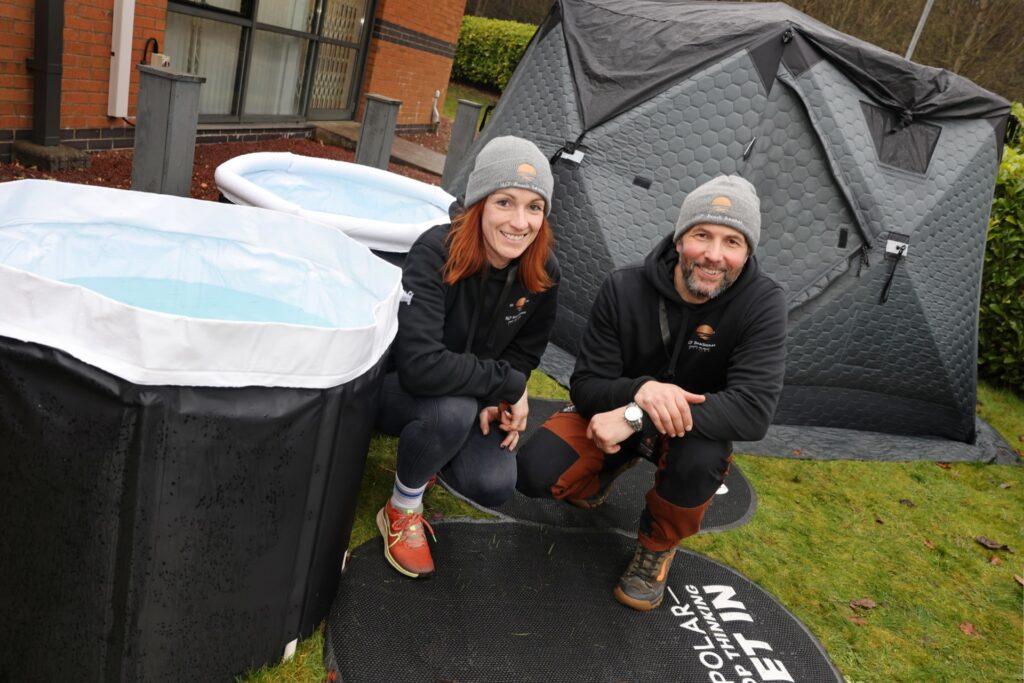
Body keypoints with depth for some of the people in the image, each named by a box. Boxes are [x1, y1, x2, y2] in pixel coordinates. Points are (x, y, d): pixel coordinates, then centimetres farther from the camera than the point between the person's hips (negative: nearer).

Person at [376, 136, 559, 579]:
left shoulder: (543, 273, -13)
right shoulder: (436, 253, -30)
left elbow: (523, 352, 3)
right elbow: (420, 365, -40)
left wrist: (498, 402, -15)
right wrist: (508, 384, -31)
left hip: (475, 398, 5)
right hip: (396, 387, -4)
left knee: (495, 487, -19)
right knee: (452, 409, -37)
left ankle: (422, 452, 17)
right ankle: (401, 511, -6)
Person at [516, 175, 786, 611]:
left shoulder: (762, 304, -23)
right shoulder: (624, 289, -19)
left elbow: (754, 412, -33)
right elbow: (585, 385, -16)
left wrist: (637, 417, -41)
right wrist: (641, 391, -41)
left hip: (694, 427, -1)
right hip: (615, 410, 1)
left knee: (701, 458, -37)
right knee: (534, 474, -21)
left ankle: (659, 543, -2)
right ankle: (611, 466, 15)